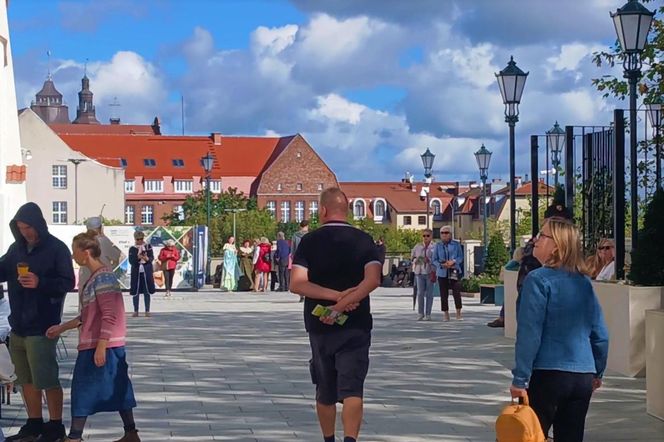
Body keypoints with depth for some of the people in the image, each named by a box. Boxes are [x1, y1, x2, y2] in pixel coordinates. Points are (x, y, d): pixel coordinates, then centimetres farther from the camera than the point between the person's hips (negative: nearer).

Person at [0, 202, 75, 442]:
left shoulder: (57, 249, -9)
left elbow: (68, 283, -12)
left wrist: (40, 283, -26)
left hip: (41, 326, -7)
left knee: (47, 379, -3)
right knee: (26, 379, 13)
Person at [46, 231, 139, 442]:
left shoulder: (103, 278, -17)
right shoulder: (95, 277, 15)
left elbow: (110, 316, -22)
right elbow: (88, 315, 21)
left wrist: (101, 347, -24)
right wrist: (62, 328, 22)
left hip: (101, 346, -10)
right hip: (96, 344, 10)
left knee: (82, 389, -3)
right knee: (117, 390, 13)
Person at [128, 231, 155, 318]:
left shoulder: (148, 247, 6)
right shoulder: (132, 249, 3)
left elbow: (152, 258, 0)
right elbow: (131, 261, -5)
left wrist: (147, 258, -21)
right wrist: (138, 257, -20)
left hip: (147, 272, 0)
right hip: (136, 272, 0)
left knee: (147, 292, 3)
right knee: (135, 292, 2)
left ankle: (147, 311, 8)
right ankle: (135, 311, 10)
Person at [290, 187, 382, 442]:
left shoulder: (309, 242, -1)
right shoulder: (364, 240, -1)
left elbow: (297, 285, -13)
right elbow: (373, 280, -16)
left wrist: (337, 296, -14)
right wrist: (342, 304, -17)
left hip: (319, 327, 1)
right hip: (355, 328, -1)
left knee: (325, 391, 16)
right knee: (352, 389, -6)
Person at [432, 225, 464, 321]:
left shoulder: (456, 244, 6)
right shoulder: (438, 246, 9)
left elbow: (460, 257, 5)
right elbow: (434, 259, 6)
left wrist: (453, 261, -15)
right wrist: (442, 265, -13)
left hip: (454, 271, -1)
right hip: (442, 272, 2)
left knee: (456, 292, -10)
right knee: (444, 294, 1)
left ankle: (458, 313, -2)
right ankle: (446, 313, 9)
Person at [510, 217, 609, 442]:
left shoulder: (539, 279, -11)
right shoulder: (584, 282, 8)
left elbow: (529, 334, -14)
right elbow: (600, 335, 11)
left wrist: (520, 379, -11)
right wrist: (597, 373, 23)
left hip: (547, 375, -6)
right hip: (583, 377, 6)